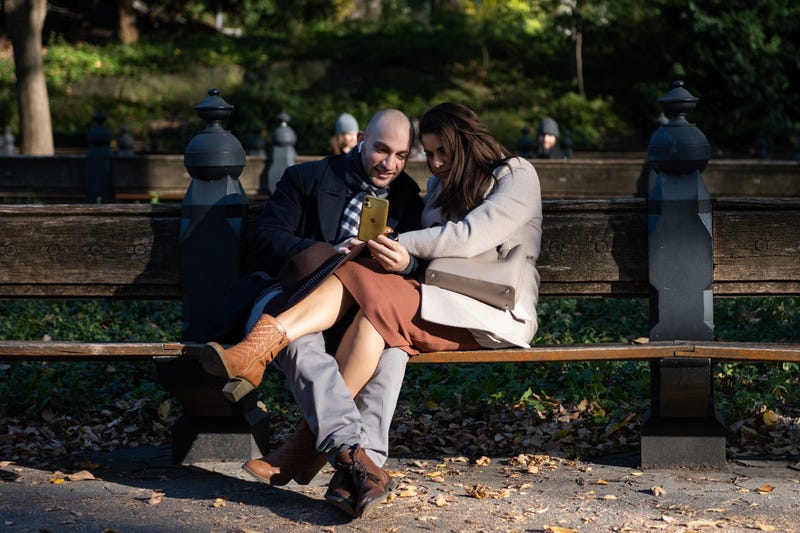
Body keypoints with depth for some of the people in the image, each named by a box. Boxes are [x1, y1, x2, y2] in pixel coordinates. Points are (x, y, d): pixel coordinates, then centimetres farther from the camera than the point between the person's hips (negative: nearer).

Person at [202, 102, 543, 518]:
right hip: (445, 304, 7)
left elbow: (472, 236, -15)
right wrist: (405, 260, -12)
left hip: (498, 312, -7)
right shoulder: (442, 185, 23)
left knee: (378, 301, -30)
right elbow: (430, 254, 10)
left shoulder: (517, 177, 1)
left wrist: (405, 244, -12)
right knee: (358, 277, -22)